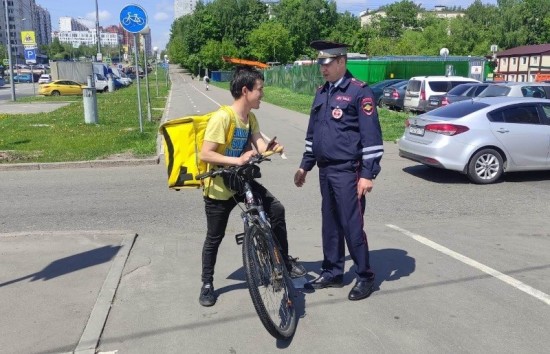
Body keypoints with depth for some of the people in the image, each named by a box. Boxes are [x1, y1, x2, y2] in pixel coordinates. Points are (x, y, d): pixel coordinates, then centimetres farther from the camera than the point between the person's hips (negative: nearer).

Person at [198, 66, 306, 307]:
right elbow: (205, 155, -27)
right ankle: (207, 284, 27)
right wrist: (237, 160, -35)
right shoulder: (222, 117, -24)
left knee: (276, 208, -6)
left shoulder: (251, 118, 2)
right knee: (214, 238, 7)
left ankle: (284, 260, 12)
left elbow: (260, 145, -10)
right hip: (219, 187, -6)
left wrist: (271, 147, -32)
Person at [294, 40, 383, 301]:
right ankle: (332, 273, 27)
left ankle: (365, 277, 13)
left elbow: (371, 136, -13)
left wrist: (368, 174, -17)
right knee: (330, 224, 14)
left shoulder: (359, 91, -10)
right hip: (325, 170, 8)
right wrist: (305, 165, 19)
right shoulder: (322, 92, 13)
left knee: (351, 225, -3)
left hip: (347, 172, -7)